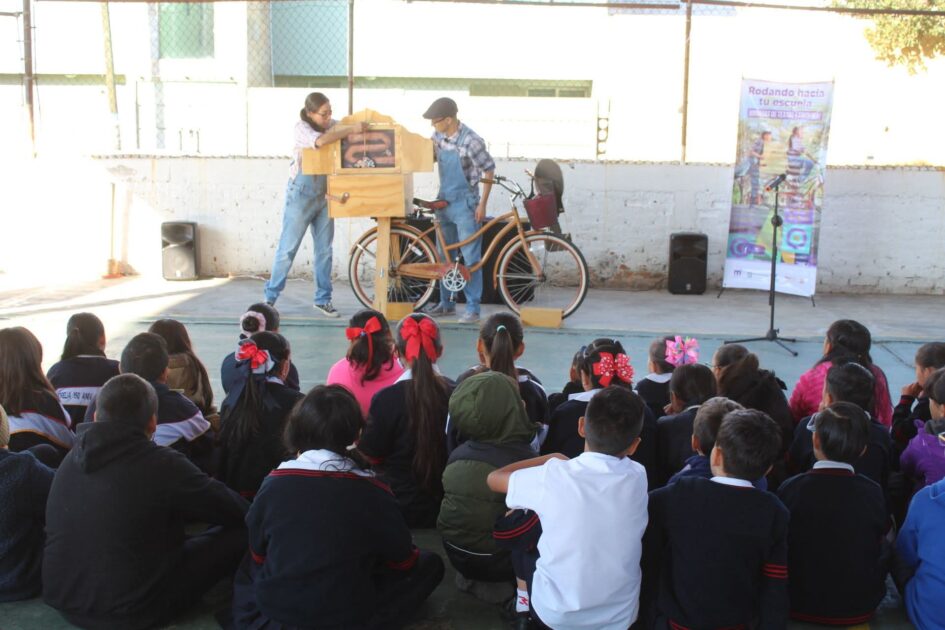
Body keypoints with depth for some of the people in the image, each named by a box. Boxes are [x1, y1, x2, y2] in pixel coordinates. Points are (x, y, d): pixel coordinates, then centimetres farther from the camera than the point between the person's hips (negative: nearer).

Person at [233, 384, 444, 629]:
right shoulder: (373, 492, -14)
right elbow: (403, 561, 1)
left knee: (248, 565, 35)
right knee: (430, 563, 15)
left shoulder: (273, 483, -10)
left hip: (273, 610, 2)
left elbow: (257, 556, 6)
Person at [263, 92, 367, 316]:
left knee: (324, 250, 8)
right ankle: (270, 298, 10)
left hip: (324, 195, 5)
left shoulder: (333, 125, 2)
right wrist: (352, 129, -32)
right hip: (301, 195, -5)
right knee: (288, 249, 0)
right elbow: (320, 141, -34)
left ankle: (322, 299, 17)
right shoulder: (301, 128, -13)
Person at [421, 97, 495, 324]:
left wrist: (482, 204, -13)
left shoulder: (471, 141, -18)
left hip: (465, 203, -7)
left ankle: (473, 308, 3)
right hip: (444, 201, 7)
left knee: (470, 258, -3)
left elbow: (489, 171, -13)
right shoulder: (438, 135, 1)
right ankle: (446, 303, 25)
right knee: (444, 255, 14)